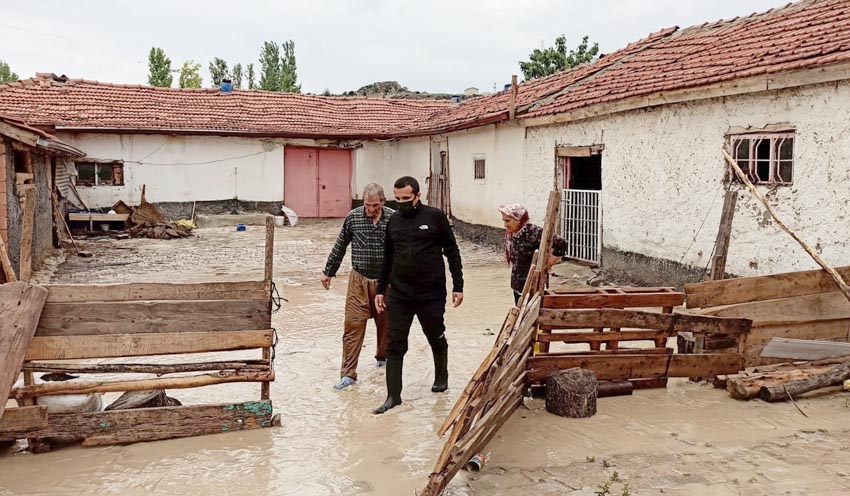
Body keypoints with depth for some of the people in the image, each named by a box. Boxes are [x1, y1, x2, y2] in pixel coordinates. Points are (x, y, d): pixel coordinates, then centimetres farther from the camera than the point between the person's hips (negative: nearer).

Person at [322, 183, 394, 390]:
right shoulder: (353, 217, -5)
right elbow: (340, 246, 7)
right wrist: (328, 272, 14)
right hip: (359, 280, 0)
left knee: (386, 323, 16)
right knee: (353, 325, -3)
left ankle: (383, 357, 42)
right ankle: (348, 373, 2)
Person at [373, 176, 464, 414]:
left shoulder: (435, 216, -5)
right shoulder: (393, 221, 7)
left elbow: (452, 252, -1)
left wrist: (457, 286, -4)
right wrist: (381, 290, 13)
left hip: (431, 294, -3)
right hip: (399, 296, 3)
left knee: (437, 339, 16)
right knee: (395, 345, 0)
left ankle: (441, 377, 40)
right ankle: (393, 395, 8)